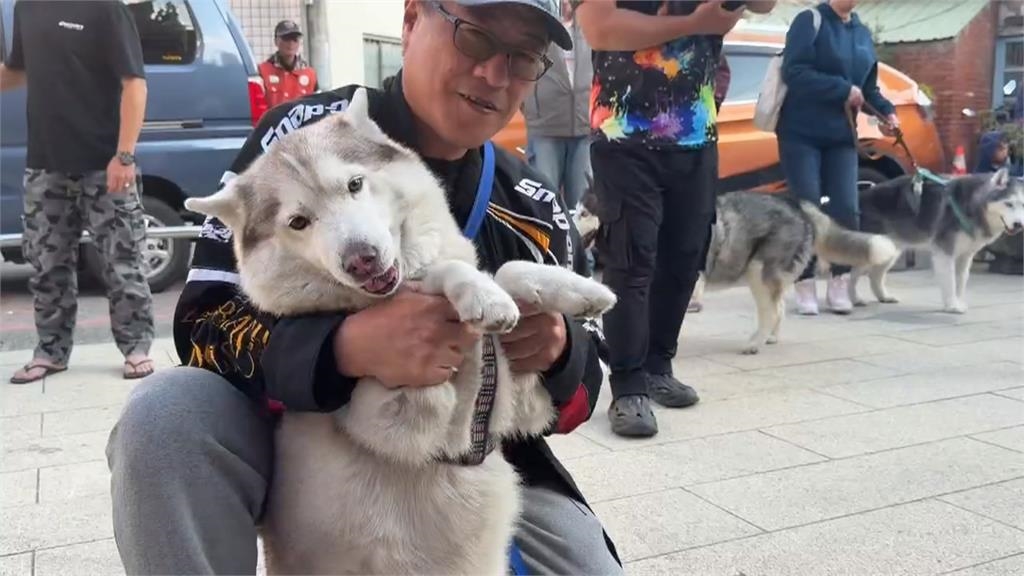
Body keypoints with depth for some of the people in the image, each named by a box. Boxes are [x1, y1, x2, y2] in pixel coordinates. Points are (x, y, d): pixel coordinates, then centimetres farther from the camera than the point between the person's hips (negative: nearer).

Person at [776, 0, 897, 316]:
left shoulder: (863, 33, 14)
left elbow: (869, 86, 18)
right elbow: (794, 72, -17)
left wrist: (886, 111, 0)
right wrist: (843, 90, -18)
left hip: (842, 136, 5)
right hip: (801, 133, -5)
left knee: (846, 209, -2)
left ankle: (840, 284, 10)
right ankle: (806, 285, 6)